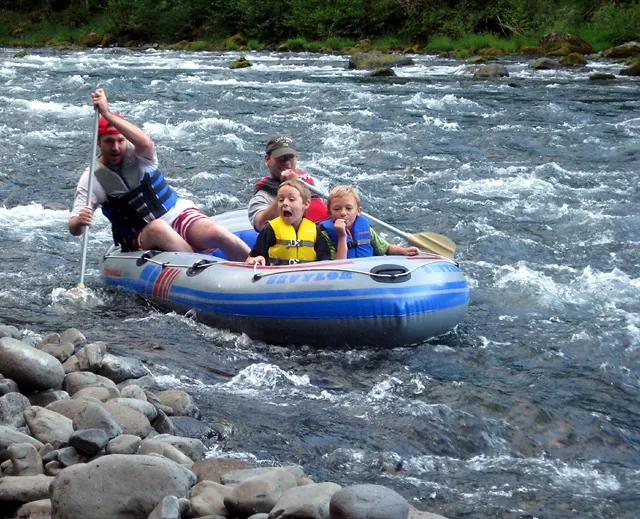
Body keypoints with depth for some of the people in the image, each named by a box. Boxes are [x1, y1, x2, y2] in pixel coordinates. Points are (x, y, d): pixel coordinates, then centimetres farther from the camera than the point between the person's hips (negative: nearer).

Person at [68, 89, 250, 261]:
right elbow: (74, 229, -11)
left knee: (217, 234, -27)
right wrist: (79, 222, -37)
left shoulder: (137, 156, -4)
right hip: (142, 240, -1)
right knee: (157, 228, -37)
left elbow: (146, 142, -31)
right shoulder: (92, 179, -5)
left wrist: (108, 114, -33)